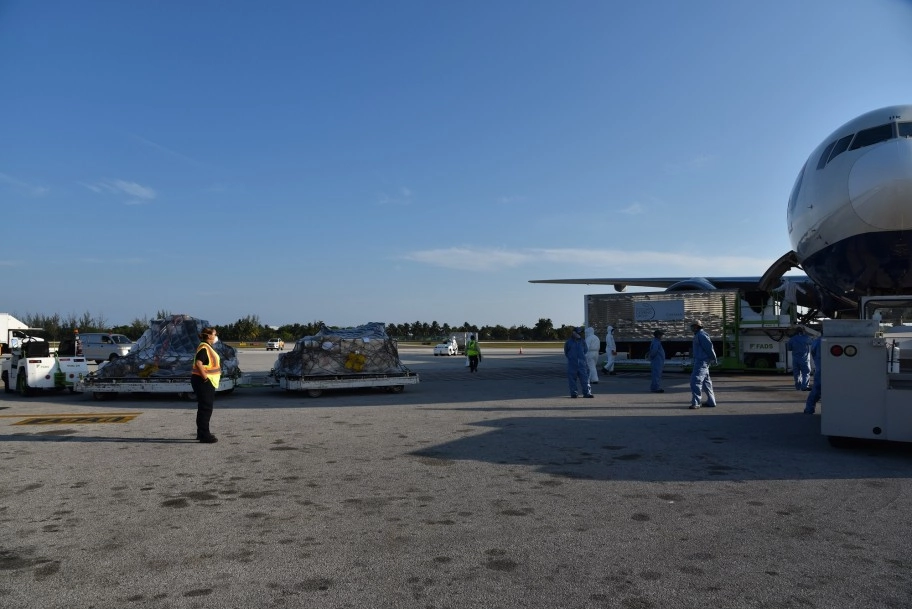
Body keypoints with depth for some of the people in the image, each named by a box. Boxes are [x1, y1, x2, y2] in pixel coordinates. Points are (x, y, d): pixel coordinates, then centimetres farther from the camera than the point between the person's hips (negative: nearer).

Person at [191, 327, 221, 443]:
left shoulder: (208, 347, 16)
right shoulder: (204, 348, -16)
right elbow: (198, 363, -29)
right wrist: (205, 377, -24)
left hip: (208, 382, 10)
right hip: (203, 382, -10)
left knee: (205, 408, 16)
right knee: (205, 408, -6)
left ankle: (202, 433, 26)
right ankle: (204, 435, -2)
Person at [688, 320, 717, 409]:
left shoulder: (701, 335, -14)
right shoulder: (698, 335, 18)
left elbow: (709, 346, -20)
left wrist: (713, 359, -15)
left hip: (701, 361, -11)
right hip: (700, 361, 11)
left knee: (696, 381, -13)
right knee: (706, 381, 15)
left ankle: (695, 403, -13)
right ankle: (711, 402, 21)